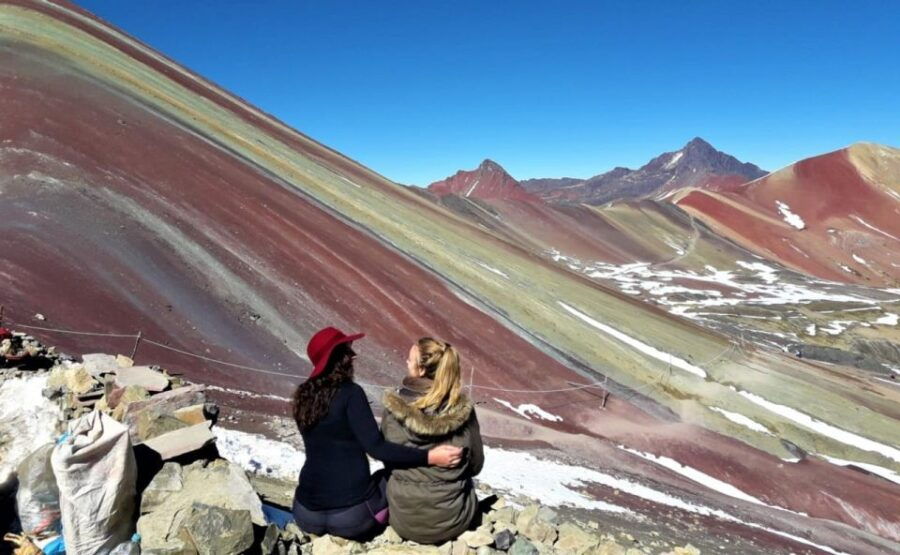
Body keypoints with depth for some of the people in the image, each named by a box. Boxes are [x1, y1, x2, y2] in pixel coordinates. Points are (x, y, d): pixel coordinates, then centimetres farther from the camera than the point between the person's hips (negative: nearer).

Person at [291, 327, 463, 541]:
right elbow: (376, 448, -20)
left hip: (307, 515, 5)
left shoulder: (303, 395, 5)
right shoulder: (350, 393, -13)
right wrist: (428, 456, -21)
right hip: (351, 514, -5)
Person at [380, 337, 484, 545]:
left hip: (405, 521, -1)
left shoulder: (394, 408, -15)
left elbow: (388, 461, 0)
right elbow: (475, 465, -2)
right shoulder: (463, 408, -14)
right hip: (452, 521, 2)